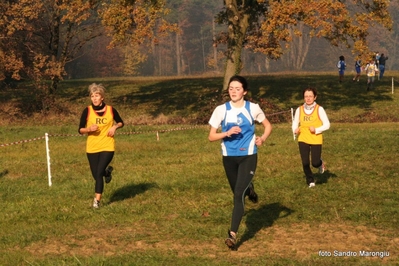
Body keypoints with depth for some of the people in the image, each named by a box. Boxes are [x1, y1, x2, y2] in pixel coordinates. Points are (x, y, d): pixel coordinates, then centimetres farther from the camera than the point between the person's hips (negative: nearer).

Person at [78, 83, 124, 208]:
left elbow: (121, 122, 13)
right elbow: (80, 130, -1)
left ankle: (97, 200, -6)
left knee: (99, 173, -15)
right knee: (96, 175, 7)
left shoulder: (110, 110, -2)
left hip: (107, 146, -2)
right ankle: (107, 171, 43)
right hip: (92, 147, 2)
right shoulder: (87, 111, -4)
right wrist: (89, 129, -21)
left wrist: (115, 127, -8)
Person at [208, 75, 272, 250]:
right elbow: (211, 136, -2)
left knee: (239, 194, -14)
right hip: (229, 157, 3)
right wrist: (227, 133, -21)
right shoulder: (221, 110, -5)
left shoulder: (253, 108, -5)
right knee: (238, 192, 17)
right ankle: (248, 188, 55)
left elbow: (268, 125, 10)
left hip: (248, 156, -2)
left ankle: (233, 234, -14)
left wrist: (263, 138, -10)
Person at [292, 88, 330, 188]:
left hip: (316, 140, -2)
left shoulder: (319, 109, -6)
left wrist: (316, 130, -19)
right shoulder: (299, 110, 1)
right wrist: (295, 130, -11)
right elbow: (295, 123, 11)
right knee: (305, 163, -3)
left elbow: (327, 125, -4)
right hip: (303, 139, 2)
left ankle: (320, 163, 34)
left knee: (315, 163, -5)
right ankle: (310, 181, 23)